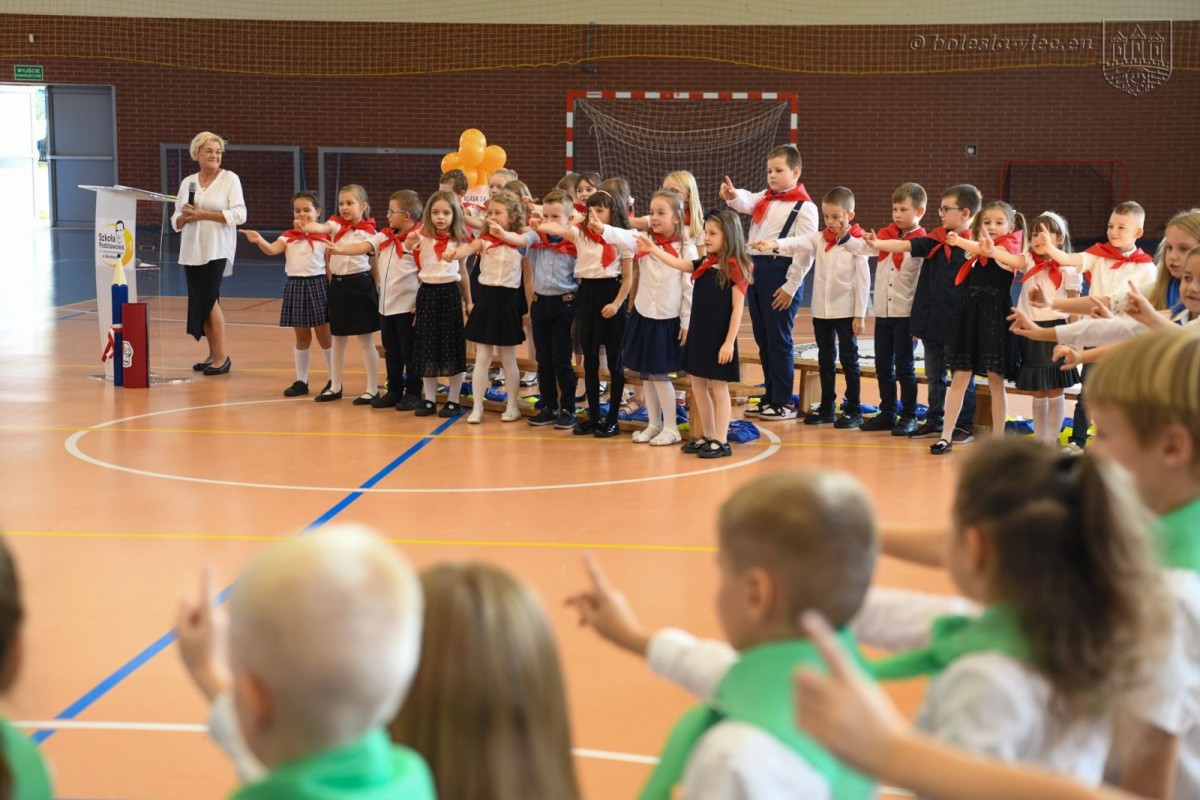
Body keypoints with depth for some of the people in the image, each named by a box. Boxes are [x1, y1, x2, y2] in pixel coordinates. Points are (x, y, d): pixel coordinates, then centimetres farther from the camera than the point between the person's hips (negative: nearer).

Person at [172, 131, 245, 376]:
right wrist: (185, 216, -11)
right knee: (200, 302, 5)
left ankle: (222, 355, -2)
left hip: (217, 250, -5)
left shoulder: (230, 179, -2)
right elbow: (176, 221, 13)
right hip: (192, 251, 5)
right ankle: (213, 354, 15)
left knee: (208, 300, -10)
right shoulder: (188, 182, 11)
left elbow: (239, 215, -12)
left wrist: (204, 214, -17)